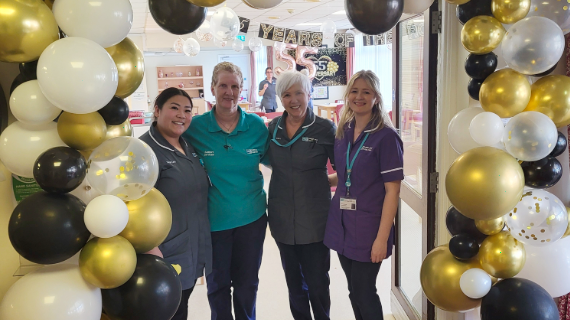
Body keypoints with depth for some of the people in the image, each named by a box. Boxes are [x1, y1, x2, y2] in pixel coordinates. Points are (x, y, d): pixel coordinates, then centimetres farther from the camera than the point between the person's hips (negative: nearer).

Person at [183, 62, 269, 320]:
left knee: (247, 283, 17)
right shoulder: (196, 127, -9)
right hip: (214, 219, -1)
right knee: (217, 284, 16)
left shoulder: (256, 125, -5)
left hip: (251, 218, 1)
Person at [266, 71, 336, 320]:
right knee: (293, 280, 17)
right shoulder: (273, 127, 3)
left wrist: (322, 181, -13)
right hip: (283, 218, 4)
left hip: (314, 219, -3)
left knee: (316, 281, 7)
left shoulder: (325, 128, -8)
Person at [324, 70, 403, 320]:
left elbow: (392, 190, -13)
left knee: (364, 294, 7)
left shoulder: (386, 137, -11)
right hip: (341, 224, 6)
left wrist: (382, 238, -16)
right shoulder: (343, 133, 6)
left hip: (367, 228, -5)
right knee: (354, 292, 17)